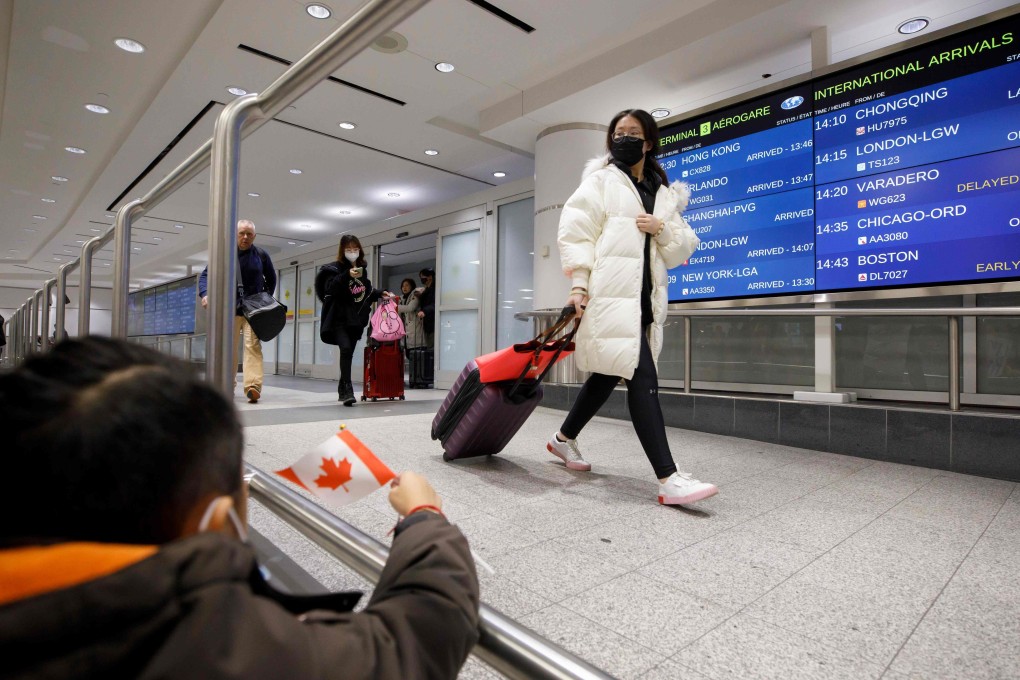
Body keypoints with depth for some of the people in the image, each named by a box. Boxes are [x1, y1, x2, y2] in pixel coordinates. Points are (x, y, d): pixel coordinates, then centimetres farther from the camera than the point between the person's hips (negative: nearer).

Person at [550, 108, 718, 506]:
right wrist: (579, 284, -14)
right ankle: (669, 479, -14)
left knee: (608, 375, 14)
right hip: (612, 293, -6)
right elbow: (575, 232, -3)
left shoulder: (664, 194, 21)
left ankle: (564, 439, 34)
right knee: (643, 378, -16)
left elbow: (683, 250, 17)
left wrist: (663, 228, -4)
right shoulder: (599, 180, 8)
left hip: (644, 298, 7)